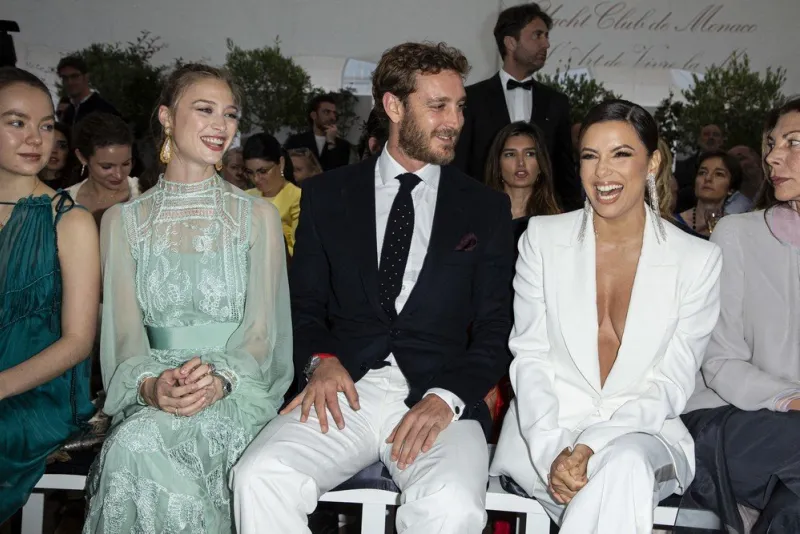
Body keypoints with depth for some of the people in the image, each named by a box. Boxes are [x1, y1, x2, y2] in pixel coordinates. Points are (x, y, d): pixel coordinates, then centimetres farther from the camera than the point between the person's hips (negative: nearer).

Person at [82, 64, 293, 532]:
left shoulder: (258, 216, 7)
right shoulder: (123, 221, 10)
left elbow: (261, 327, 0)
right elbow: (124, 332, 2)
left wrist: (220, 380, -21)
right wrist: (150, 386, -20)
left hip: (237, 392, -1)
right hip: (149, 394, 2)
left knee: (141, 442, -31)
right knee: (133, 445, -32)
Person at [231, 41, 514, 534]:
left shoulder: (487, 208, 11)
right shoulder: (327, 194, 12)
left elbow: (495, 330, 6)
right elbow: (305, 304, 13)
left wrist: (446, 398, -11)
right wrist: (321, 360, -9)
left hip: (439, 397, 0)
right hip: (346, 390, 1)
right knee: (260, 478, -27)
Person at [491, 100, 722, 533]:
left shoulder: (698, 260, 2)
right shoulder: (542, 237, 4)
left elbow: (671, 385, -1)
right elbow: (529, 356, 0)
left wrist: (594, 446, -18)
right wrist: (552, 450, -17)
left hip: (642, 434, 1)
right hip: (545, 429, 0)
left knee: (625, 462, -35)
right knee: (618, 486, -32)